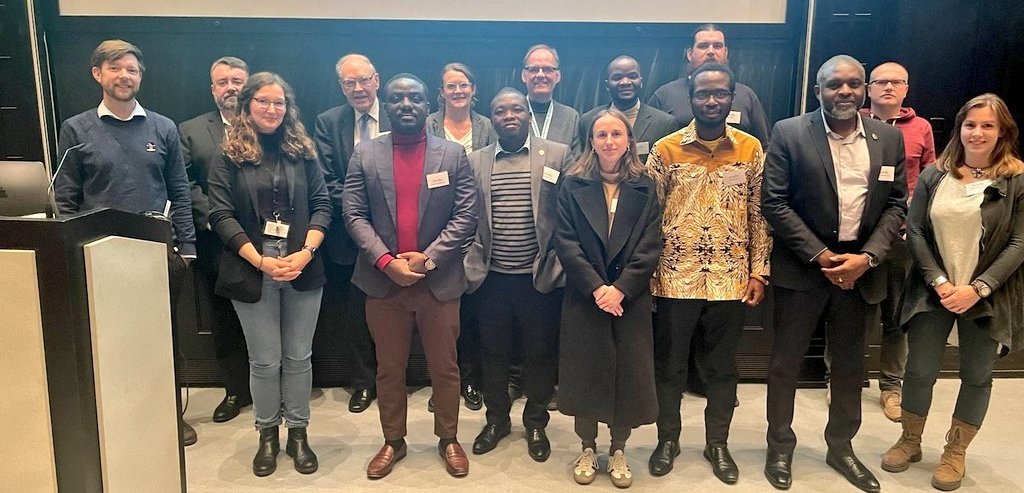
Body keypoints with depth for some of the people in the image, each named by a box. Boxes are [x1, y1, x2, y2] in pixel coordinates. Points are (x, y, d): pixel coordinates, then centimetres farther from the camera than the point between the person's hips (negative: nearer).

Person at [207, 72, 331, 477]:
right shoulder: (229, 156, 2)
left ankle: (298, 433, 24)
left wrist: (305, 253, -12)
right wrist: (261, 261, -14)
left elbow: (321, 205, 4)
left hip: (302, 269, 2)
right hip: (252, 272, -1)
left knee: (298, 357, 9)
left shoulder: (302, 151, 8)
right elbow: (221, 215, -4)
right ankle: (267, 435, 25)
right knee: (265, 360, 7)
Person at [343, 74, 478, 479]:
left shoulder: (453, 154, 1)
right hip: (383, 281, 1)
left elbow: (466, 216, -4)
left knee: (444, 367, 10)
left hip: (439, 281, -1)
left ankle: (448, 439, 30)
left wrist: (428, 257, -14)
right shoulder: (365, 154, 3)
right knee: (389, 368, 13)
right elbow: (354, 214, -1)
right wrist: (386, 261, -14)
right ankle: (393, 441, 31)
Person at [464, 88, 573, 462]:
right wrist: (472, 260, -2)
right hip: (491, 277, 2)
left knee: (540, 352, 10)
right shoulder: (475, 161, 6)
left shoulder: (558, 155, 0)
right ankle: (496, 419, 33)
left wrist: (558, 261, -7)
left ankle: (536, 423, 30)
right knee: (494, 351, 14)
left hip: (540, 277, -1)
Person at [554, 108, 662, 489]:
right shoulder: (573, 186, 2)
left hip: (630, 299, 1)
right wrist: (596, 288, -16)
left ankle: (618, 450, 24)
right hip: (584, 298, 0)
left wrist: (620, 288, -16)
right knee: (585, 372, 7)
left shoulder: (645, 188, 4)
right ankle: (587, 449, 25)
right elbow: (566, 242, -6)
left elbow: (650, 247, -4)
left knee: (628, 373, 5)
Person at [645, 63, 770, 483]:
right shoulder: (665, 150, -2)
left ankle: (717, 443, 30)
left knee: (723, 367, 13)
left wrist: (758, 272, 0)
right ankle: (668, 438, 30)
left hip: (731, 280, 1)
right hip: (675, 279, -1)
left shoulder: (751, 149, 2)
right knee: (669, 365, 11)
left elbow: (760, 215, 4)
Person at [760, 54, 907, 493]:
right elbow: (774, 203, -10)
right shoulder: (789, 133, -7)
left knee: (850, 365, 15)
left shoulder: (889, 138, 4)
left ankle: (841, 446, 34)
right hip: (803, 265, -3)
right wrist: (821, 256, -14)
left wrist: (866, 257, -11)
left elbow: (896, 204, 4)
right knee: (786, 361, 7)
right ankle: (780, 447, 25)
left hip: (860, 267, 4)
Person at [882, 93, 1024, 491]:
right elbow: (914, 231, -2)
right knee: (919, 370, 7)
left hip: (987, 297, -1)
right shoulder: (934, 175, 2)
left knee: (976, 376, 10)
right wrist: (939, 282, -11)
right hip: (933, 291, 1)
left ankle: (955, 452, 28)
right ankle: (910, 441, 28)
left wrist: (977, 289, -17)